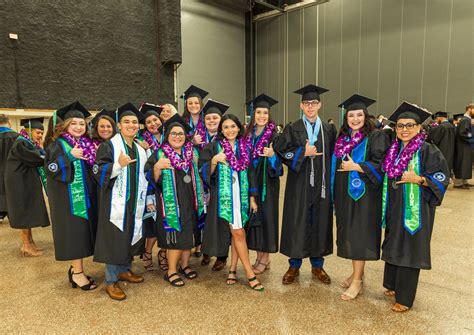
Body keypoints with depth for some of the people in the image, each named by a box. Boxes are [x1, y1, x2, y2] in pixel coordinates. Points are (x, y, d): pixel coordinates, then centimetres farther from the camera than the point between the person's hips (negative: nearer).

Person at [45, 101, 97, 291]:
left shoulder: (87, 145, 13)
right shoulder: (57, 145, -4)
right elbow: (51, 168, -16)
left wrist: (93, 157, 1)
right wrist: (70, 155, -22)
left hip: (85, 196, 6)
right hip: (67, 197, -6)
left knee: (83, 231, 10)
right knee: (74, 232, -4)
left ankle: (76, 268, 23)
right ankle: (77, 273, 6)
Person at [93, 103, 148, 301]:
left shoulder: (140, 150, 12)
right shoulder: (109, 146, -5)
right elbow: (98, 171, -13)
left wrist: (146, 198, 14)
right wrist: (118, 164, -28)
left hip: (134, 203, 6)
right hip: (116, 202, -6)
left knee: (130, 236, 14)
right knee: (115, 239, -3)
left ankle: (125, 270, 31)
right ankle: (111, 281, 9)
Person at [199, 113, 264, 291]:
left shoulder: (244, 147, 9)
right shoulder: (214, 147, -2)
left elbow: (250, 174, 12)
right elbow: (204, 172, -6)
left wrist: (252, 198, 8)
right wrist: (214, 160, -24)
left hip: (242, 195, 4)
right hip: (224, 196, -4)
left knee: (237, 233, 8)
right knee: (238, 233, -6)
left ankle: (233, 269, 23)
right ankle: (250, 274, 3)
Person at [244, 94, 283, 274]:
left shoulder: (274, 135, -6)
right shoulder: (248, 134, 8)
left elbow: (279, 162, -9)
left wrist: (272, 155, -29)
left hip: (267, 183, -5)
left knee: (265, 215, -1)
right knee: (253, 216, 8)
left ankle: (265, 258, 13)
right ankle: (259, 256, 21)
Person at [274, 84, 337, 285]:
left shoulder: (329, 130, 8)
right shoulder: (292, 129, 1)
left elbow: (332, 156, 10)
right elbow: (280, 150, -7)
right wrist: (304, 152, -15)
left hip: (321, 183, 2)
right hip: (299, 183, -2)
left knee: (320, 221, 8)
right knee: (297, 222, 2)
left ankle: (317, 264, 25)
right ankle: (294, 265, 17)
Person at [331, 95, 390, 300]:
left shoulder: (376, 137, -7)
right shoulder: (342, 138, 12)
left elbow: (381, 165, -15)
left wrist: (356, 167, -21)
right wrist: (335, 194, 10)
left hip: (364, 193, -6)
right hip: (344, 194, 7)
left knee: (359, 234, -3)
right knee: (349, 233, 12)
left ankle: (357, 281, 7)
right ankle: (356, 272, 27)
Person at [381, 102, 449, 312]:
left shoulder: (428, 151, -10)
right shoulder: (392, 150, 8)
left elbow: (442, 177, -11)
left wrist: (418, 179, -25)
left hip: (414, 211, -6)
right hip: (393, 209, 6)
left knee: (409, 250, 2)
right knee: (393, 247, 16)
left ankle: (405, 298, 16)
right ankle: (393, 285, 34)